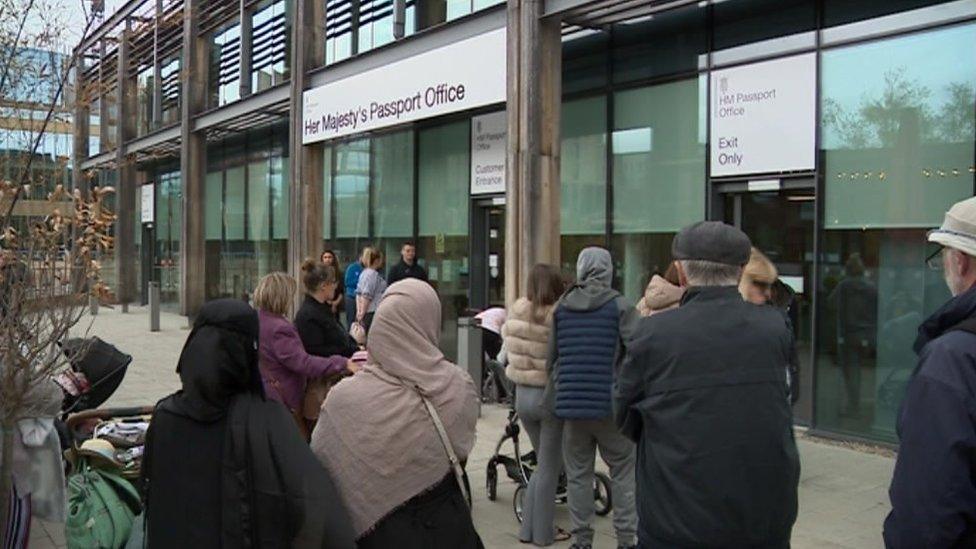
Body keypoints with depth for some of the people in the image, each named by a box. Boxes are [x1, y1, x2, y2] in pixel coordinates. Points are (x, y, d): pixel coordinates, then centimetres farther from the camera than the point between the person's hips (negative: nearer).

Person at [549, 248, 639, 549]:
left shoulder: (561, 307, 5)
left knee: (578, 474, 11)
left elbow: (550, 356, 9)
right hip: (611, 403, -3)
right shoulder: (620, 306, -8)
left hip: (570, 403, 4)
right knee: (623, 473, 9)